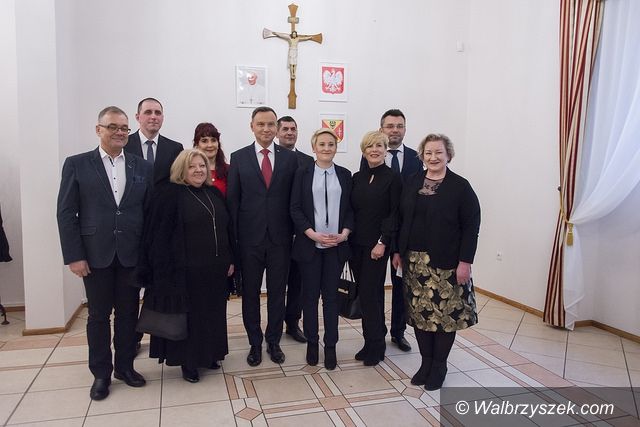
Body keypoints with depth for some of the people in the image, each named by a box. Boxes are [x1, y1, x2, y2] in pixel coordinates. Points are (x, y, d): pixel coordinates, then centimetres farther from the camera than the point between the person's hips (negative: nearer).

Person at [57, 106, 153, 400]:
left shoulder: (142, 167, 5)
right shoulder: (77, 164, 0)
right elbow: (66, 213, -3)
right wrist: (74, 256, -8)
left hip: (132, 254, 2)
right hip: (95, 254, -1)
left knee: (128, 313, 12)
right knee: (99, 315, 10)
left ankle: (125, 366, 29)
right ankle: (101, 373, 25)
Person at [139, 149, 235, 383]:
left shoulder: (215, 193, 10)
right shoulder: (170, 194, -7)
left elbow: (227, 228, 14)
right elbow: (160, 235, -10)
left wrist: (230, 259, 10)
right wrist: (165, 270, -14)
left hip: (215, 269, 6)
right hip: (186, 270, -5)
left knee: (212, 313, 14)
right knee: (189, 315, 6)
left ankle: (209, 354, 32)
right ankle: (188, 361, 23)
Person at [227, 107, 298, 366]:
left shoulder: (290, 158, 3)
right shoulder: (239, 158, 1)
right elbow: (232, 200, 0)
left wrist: (295, 233, -1)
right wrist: (233, 238, -4)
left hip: (280, 237, 1)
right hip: (250, 237, 0)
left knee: (277, 293, 11)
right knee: (250, 293, 11)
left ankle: (273, 341, 29)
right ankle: (255, 343, 27)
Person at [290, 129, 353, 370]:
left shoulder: (345, 175, 8)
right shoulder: (303, 174, 2)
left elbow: (350, 208, 8)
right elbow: (295, 208, -2)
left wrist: (344, 233, -9)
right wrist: (313, 234, -13)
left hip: (337, 245, 1)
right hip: (309, 244, -1)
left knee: (331, 295, 6)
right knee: (310, 295, 7)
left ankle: (330, 347, 16)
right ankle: (312, 343, 21)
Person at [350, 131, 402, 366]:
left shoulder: (393, 178, -5)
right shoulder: (357, 178, 10)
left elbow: (395, 214, -9)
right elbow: (351, 210, 11)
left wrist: (382, 243, -14)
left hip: (377, 245, -5)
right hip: (356, 244, 5)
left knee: (370, 293, -4)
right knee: (366, 293, 11)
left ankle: (375, 345, 12)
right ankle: (375, 340, 24)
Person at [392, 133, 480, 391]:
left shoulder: (460, 186, -5)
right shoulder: (412, 183, 9)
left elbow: (471, 227, -8)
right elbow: (402, 219, 12)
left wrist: (465, 262, -13)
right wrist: (398, 251, 9)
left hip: (446, 263, -4)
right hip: (415, 261, 4)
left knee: (445, 312, 3)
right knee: (419, 311, 9)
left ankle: (439, 365, 21)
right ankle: (426, 361, 25)